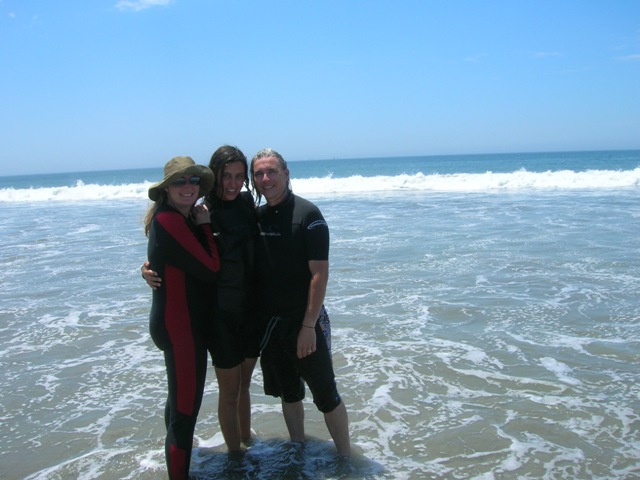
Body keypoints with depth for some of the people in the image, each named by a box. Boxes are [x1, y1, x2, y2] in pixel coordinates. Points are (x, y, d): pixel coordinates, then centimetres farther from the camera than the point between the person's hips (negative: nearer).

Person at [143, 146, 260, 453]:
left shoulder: (248, 205, 0)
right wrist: (147, 269, -26)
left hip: (251, 310, 4)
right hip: (221, 314, -4)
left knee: (244, 384, 22)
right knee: (229, 390, 9)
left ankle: (247, 440, 41)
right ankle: (234, 453, 28)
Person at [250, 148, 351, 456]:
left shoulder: (307, 214, -12)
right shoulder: (256, 217, 5)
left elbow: (320, 273, -16)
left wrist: (308, 325, -19)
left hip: (302, 321, -5)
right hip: (268, 323, 6)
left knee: (325, 395, 4)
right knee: (288, 393, 18)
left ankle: (345, 458, 20)